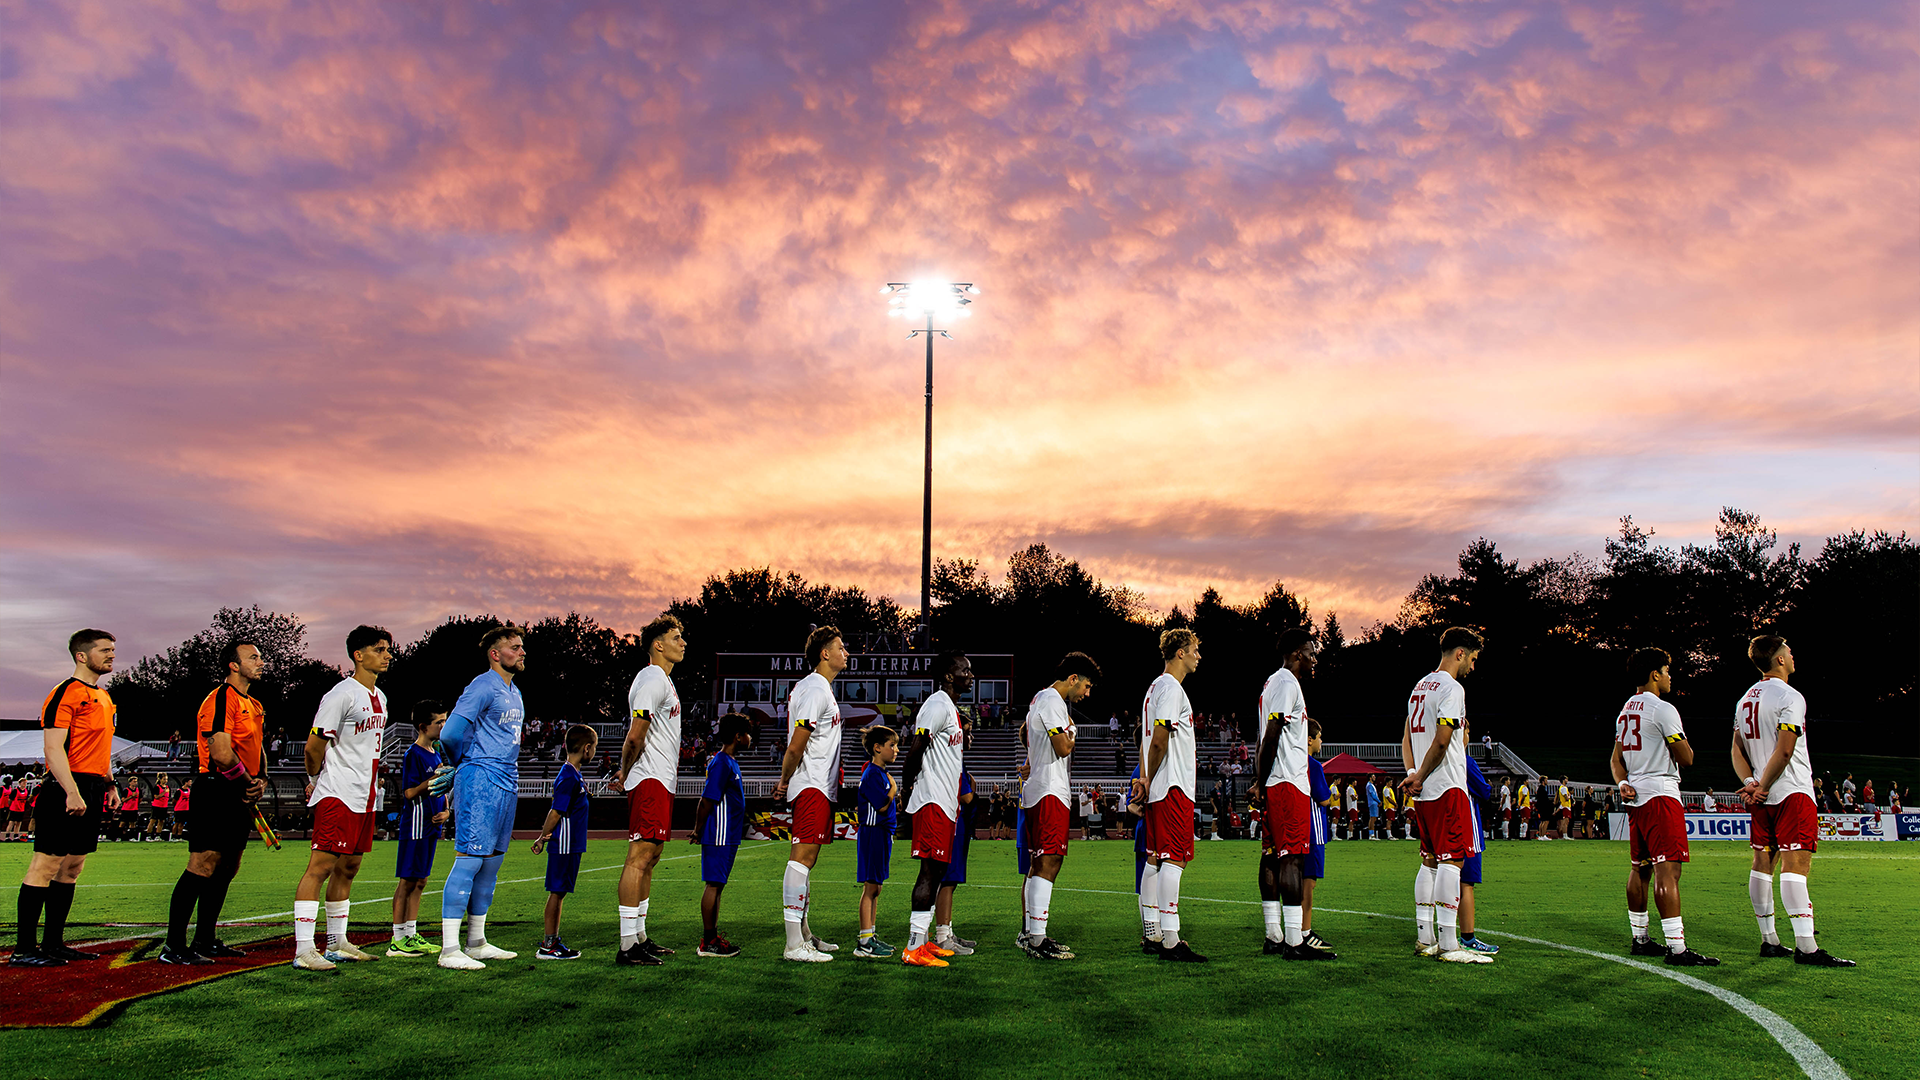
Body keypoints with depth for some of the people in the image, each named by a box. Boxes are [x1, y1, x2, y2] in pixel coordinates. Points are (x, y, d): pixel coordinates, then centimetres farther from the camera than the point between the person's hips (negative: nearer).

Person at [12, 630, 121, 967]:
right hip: (66, 790, -9)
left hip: (91, 793, 9)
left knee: (71, 868, 11)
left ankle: (53, 943, 18)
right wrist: (72, 793, -22)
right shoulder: (66, 693, -10)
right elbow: (53, 748, -16)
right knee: (46, 865, -5)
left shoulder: (103, 696, 18)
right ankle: (24, 949, 0)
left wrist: (109, 785, 18)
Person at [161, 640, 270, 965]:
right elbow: (221, 753, -21)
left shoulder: (256, 706, 19)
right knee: (202, 867, -10)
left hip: (241, 798, 10)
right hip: (216, 793, -10)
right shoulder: (221, 699, -12)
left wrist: (261, 781, 6)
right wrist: (249, 782, -9)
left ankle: (205, 941, 23)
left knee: (226, 870, 14)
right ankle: (173, 947, -6)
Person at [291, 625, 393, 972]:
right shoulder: (341, 695, -13)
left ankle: (337, 942, 23)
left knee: (347, 868, 14)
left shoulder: (380, 698, 15)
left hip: (365, 797, 9)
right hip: (337, 795, -9)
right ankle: (303, 950, -9)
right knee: (320, 867, -10)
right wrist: (316, 780, 3)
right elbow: (314, 745, -12)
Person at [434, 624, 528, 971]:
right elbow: (451, 735, -15)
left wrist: (456, 770, 16)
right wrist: (462, 766, 4)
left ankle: (477, 943, 21)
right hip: (481, 783, -9)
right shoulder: (483, 686, -10)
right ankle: (449, 950, -6)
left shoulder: (515, 694, 19)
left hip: (507, 785, 9)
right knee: (470, 859, -9)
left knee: (492, 862, 12)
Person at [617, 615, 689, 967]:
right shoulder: (652, 681, -13)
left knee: (649, 858, 13)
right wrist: (627, 772, -5)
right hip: (651, 781, -10)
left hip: (662, 781, 10)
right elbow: (635, 737, -18)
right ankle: (628, 946, -7)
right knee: (639, 857, -9)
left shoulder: (664, 680, 20)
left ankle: (640, 937, 20)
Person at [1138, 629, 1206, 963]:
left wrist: (1146, 779, 16)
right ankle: (1170, 941, -14)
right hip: (1173, 787, -10)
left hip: (1158, 788, 10)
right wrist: (1150, 781, -7)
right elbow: (1160, 740, -19)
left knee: (1155, 860, 11)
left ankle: (1153, 935, 16)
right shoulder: (1171, 688, -11)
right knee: (1174, 859, -12)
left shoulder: (1156, 686, 21)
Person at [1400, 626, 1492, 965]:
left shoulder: (1420, 687, 18)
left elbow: (1407, 740, 18)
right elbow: (1441, 742, -19)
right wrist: (1419, 778, -8)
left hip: (1424, 794, 9)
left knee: (1430, 861, 12)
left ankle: (1425, 938, 14)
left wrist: (1413, 775, 6)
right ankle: (1448, 944, -8)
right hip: (1447, 788, -9)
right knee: (1451, 861, -8)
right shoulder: (1451, 688, -11)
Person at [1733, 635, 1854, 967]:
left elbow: (1737, 750, 13)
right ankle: (1805, 946, -16)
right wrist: (1762, 788, -10)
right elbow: (1784, 751, -17)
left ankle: (1768, 940, 15)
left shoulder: (1745, 700, 14)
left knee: (1763, 861, 9)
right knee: (1795, 863, -12)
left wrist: (1750, 784, 3)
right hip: (1792, 791, -8)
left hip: (1763, 796, 8)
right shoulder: (1789, 697, -11)